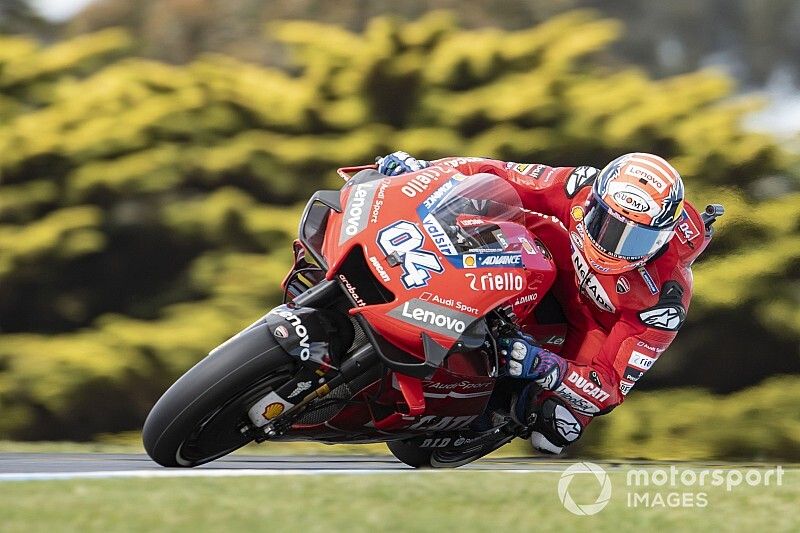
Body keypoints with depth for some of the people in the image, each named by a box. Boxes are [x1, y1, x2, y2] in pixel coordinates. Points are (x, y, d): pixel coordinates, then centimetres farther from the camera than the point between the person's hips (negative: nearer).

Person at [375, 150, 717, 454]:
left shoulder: (664, 300, -38)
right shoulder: (583, 187, -32)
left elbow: (611, 388, -37)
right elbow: (501, 177, -20)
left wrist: (545, 367, -54)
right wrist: (423, 169, -31)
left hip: (605, 328, -3)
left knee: (552, 434, -22)